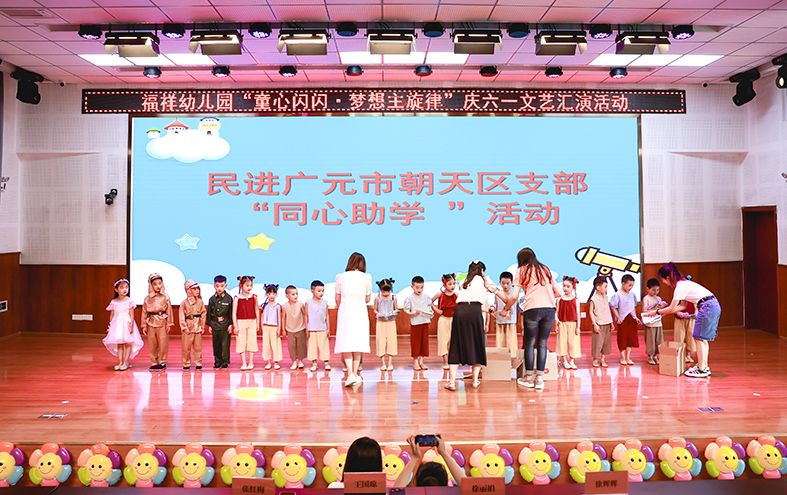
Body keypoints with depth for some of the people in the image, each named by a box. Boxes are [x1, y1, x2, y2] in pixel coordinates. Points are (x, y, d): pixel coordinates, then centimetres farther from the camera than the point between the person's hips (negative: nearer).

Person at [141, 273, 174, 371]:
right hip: (151, 323, 2)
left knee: (163, 344, -1)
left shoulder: (165, 297, -2)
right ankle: (154, 362, 18)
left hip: (162, 323, -2)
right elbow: (144, 312, 7)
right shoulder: (148, 298, 4)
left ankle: (162, 362, 11)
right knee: (152, 344, 7)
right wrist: (144, 326, 4)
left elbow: (169, 310, 0)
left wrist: (169, 324, -2)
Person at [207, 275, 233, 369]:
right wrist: (209, 325, 7)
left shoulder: (228, 298, -4)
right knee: (216, 345, 9)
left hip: (225, 325, -3)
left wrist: (230, 324, -6)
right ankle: (217, 362, 19)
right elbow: (209, 312, 9)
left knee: (225, 344, -1)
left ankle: (225, 362, 8)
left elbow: (231, 312, -2)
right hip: (215, 325, 3)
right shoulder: (212, 299, 4)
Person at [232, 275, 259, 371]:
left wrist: (257, 322, 8)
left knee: (251, 342, 4)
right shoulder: (237, 298, -5)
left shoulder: (254, 297, 1)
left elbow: (257, 310, 9)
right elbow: (234, 313, -5)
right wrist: (235, 326, -8)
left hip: (252, 322, 2)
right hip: (241, 322, -2)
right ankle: (244, 363, 8)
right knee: (241, 342, 1)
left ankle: (251, 363, 14)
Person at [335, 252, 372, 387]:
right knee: (358, 343, 10)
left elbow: (337, 299, 4)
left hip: (345, 312, 0)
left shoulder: (340, 277, -2)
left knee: (346, 344, 1)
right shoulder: (366, 277, -3)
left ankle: (350, 374, -14)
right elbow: (368, 299, 5)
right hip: (360, 313, 0)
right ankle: (355, 374, 13)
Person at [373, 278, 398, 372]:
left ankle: (390, 363, 8)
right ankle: (383, 363, 10)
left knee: (391, 341, -1)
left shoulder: (393, 298, -1)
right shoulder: (377, 298, -2)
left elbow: (396, 309, 8)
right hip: (380, 322, 0)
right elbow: (375, 310, 6)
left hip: (391, 322, 0)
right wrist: (378, 314, -13)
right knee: (381, 342, 1)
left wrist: (394, 312, -12)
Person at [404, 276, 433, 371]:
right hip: (415, 323, -4)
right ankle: (415, 362, 10)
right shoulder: (409, 298, -5)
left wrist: (431, 313, -4)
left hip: (425, 322, 4)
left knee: (424, 341, 8)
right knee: (415, 341, 1)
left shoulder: (427, 297, 5)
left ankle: (421, 361, 18)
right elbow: (406, 310, -4)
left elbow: (429, 308, 14)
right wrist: (412, 313, -20)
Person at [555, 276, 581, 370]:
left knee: (572, 342, 4)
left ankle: (572, 361, 14)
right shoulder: (560, 299, 2)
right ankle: (564, 361, 12)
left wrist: (578, 327, -3)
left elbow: (578, 314, 0)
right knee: (563, 341, 3)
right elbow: (557, 312, 3)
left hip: (572, 324, 0)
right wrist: (556, 320, -12)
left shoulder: (575, 300, 0)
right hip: (562, 324, 0)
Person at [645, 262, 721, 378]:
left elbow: (671, 309, -8)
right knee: (703, 338, 14)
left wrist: (657, 312, 3)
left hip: (707, 307, -10)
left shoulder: (680, 287, -13)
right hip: (714, 306, 10)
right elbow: (683, 306, 19)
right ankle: (704, 366, 18)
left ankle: (702, 369, -2)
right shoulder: (684, 283, 16)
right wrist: (664, 311, 17)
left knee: (700, 338, -4)